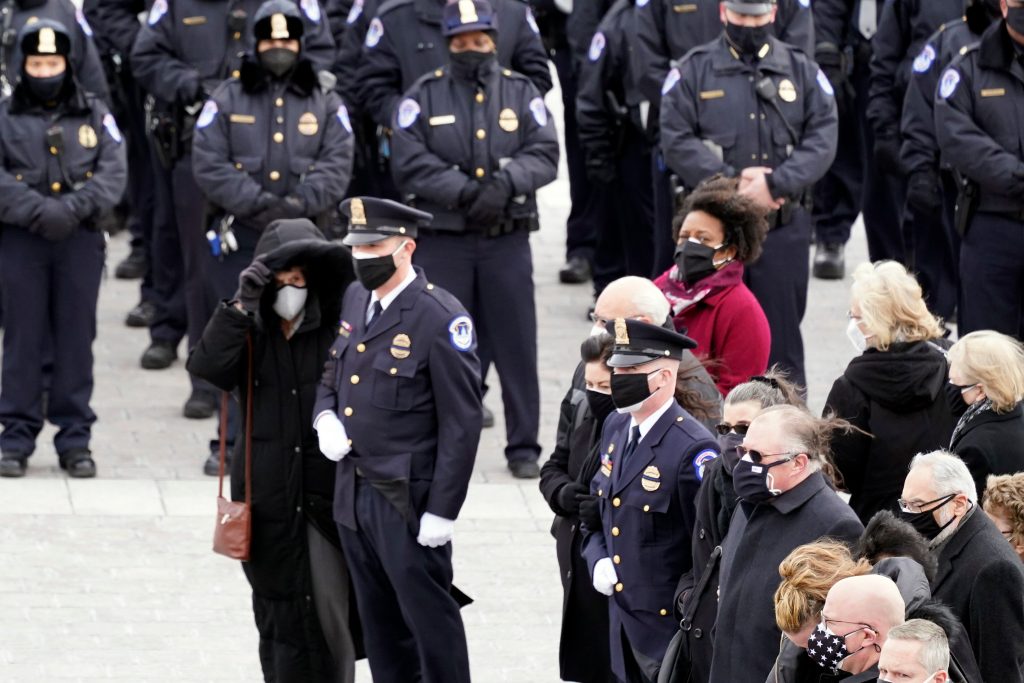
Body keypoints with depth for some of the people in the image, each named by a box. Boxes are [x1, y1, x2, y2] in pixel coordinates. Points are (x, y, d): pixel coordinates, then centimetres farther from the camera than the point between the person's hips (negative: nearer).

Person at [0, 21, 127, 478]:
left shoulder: (94, 115, 10)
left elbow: (113, 173, 0)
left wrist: (75, 208, -16)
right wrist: (38, 210, -19)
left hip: (80, 239, 1)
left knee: (76, 339, 3)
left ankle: (75, 439, 8)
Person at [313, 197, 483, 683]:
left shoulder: (440, 318, -17)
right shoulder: (354, 299, 7)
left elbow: (461, 422, -16)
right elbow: (332, 374, 22)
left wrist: (442, 511, -17)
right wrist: (325, 417, -2)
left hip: (408, 498, -7)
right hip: (354, 492, 8)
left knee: (428, 615, 1)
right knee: (379, 623, 16)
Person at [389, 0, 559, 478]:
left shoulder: (520, 93, 9)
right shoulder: (424, 97, 5)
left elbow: (544, 155, -1)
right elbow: (409, 162, -7)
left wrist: (506, 181, -19)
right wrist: (464, 192, -17)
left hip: (508, 239, 1)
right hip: (443, 239, -1)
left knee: (516, 344, 2)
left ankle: (524, 447, 9)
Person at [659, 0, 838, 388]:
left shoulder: (802, 72, 8)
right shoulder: (694, 71, 4)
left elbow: (822, 140, -2)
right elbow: (676, 141, -5)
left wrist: (775, 183, -17)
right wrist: (733, 182, -15)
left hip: (783, 228, 1)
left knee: (781, 342, 5)